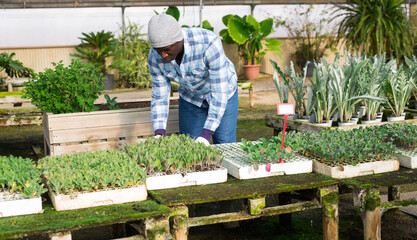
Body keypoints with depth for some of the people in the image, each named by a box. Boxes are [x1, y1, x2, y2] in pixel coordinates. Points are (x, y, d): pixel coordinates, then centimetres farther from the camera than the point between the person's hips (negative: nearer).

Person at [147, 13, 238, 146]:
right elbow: (160, 96, -13)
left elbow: (220, 92, -35)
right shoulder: (155, 57, -24)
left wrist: (206, 135, -40)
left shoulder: (208, 43, -38)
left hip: (222, 91, -3)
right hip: (191, 97, 3)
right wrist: (158, 134, -26)